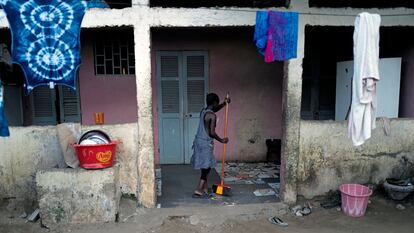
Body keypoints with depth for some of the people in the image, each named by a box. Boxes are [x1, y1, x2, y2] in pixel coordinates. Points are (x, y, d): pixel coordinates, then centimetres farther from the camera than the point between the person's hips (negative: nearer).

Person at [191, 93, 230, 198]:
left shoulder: (203, 111, 8)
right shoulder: (212, 116, -18)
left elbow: (214, 109, 28)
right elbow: (212, 133, -21)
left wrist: (224, 103, 17)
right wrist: (221, 140, -7)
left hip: (198, 141, 9)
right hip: (206, 143, -9)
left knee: (205, 167, 16)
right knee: (206, 167, 1)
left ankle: (205, 188, 24)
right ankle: (198, 190, 0)